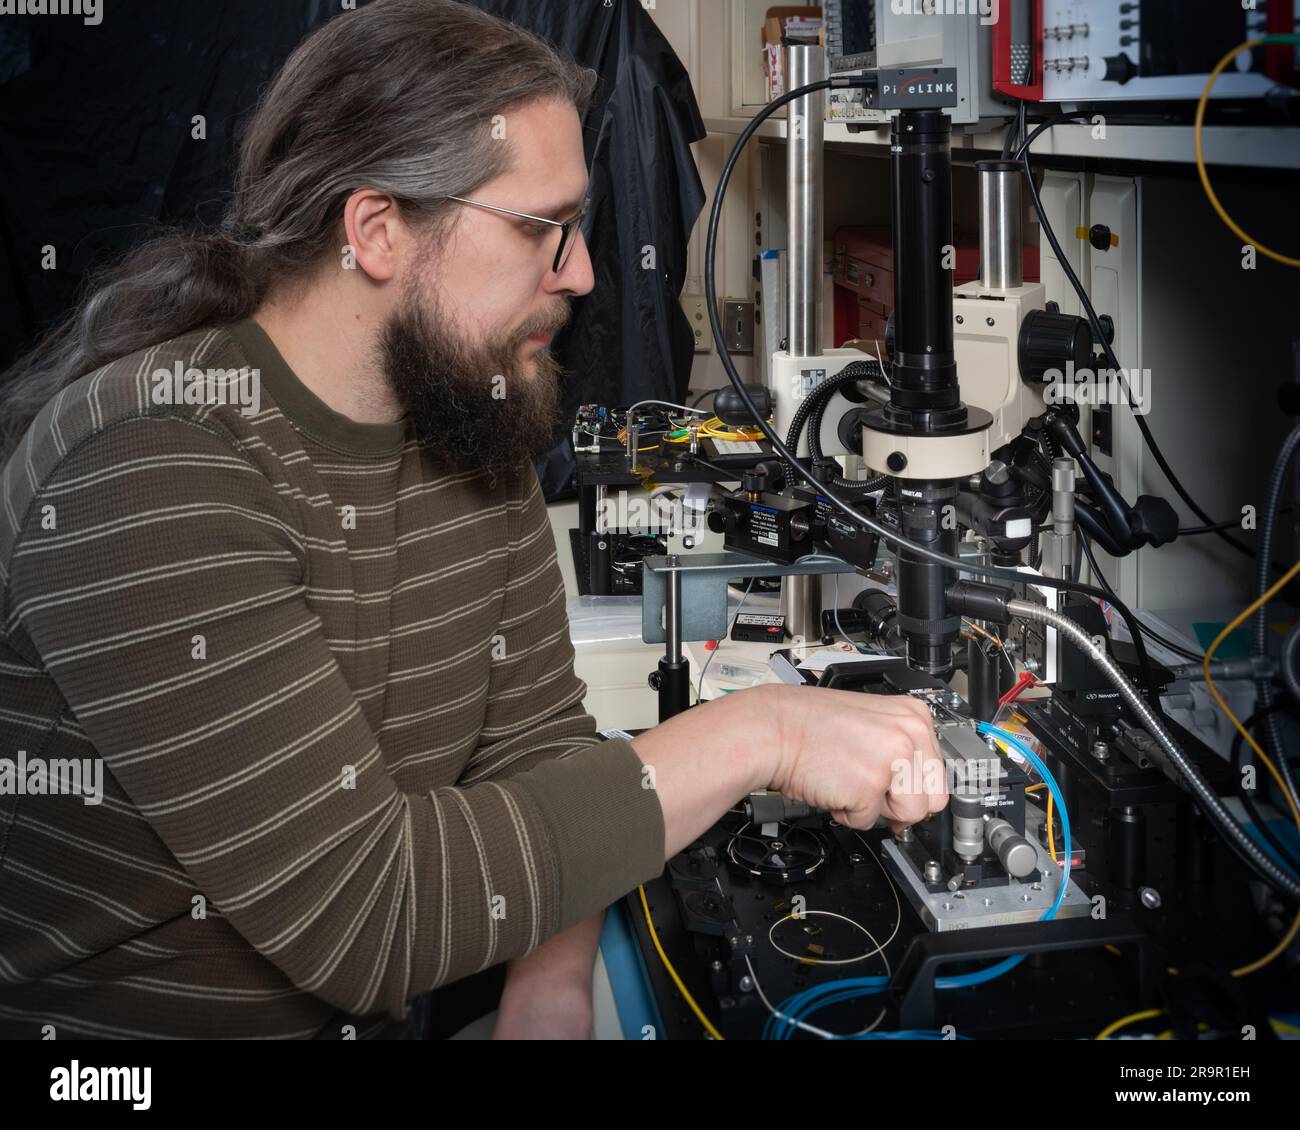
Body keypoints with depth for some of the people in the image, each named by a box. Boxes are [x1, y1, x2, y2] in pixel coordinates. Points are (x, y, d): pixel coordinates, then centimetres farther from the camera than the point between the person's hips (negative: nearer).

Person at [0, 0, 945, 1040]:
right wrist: (752, 738, -25)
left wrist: (549, 994, -14)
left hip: (371, 1012, 6)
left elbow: (537, 745, 2)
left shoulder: (470, 425, 2)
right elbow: (362, 917, -26)